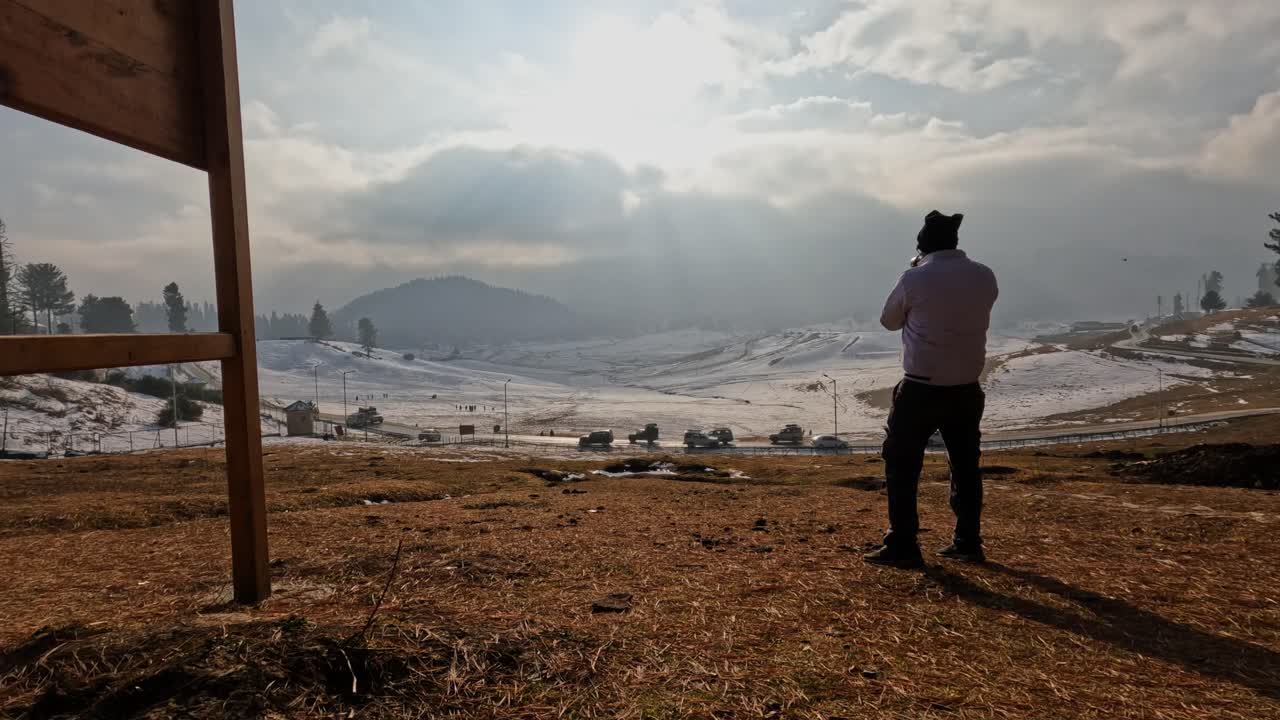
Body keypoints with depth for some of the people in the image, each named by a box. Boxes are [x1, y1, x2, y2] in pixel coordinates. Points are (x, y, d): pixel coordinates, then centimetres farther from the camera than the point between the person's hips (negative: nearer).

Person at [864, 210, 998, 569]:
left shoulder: (914, 279, -14)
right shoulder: (984, 277, 0)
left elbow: (889, 321, 2)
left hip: (921, 389, -5)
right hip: (966, 389, 5)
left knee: (902, 467, 5)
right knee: (966, 466, 18)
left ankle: (902, 547, 6)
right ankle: (968, 543, 27)